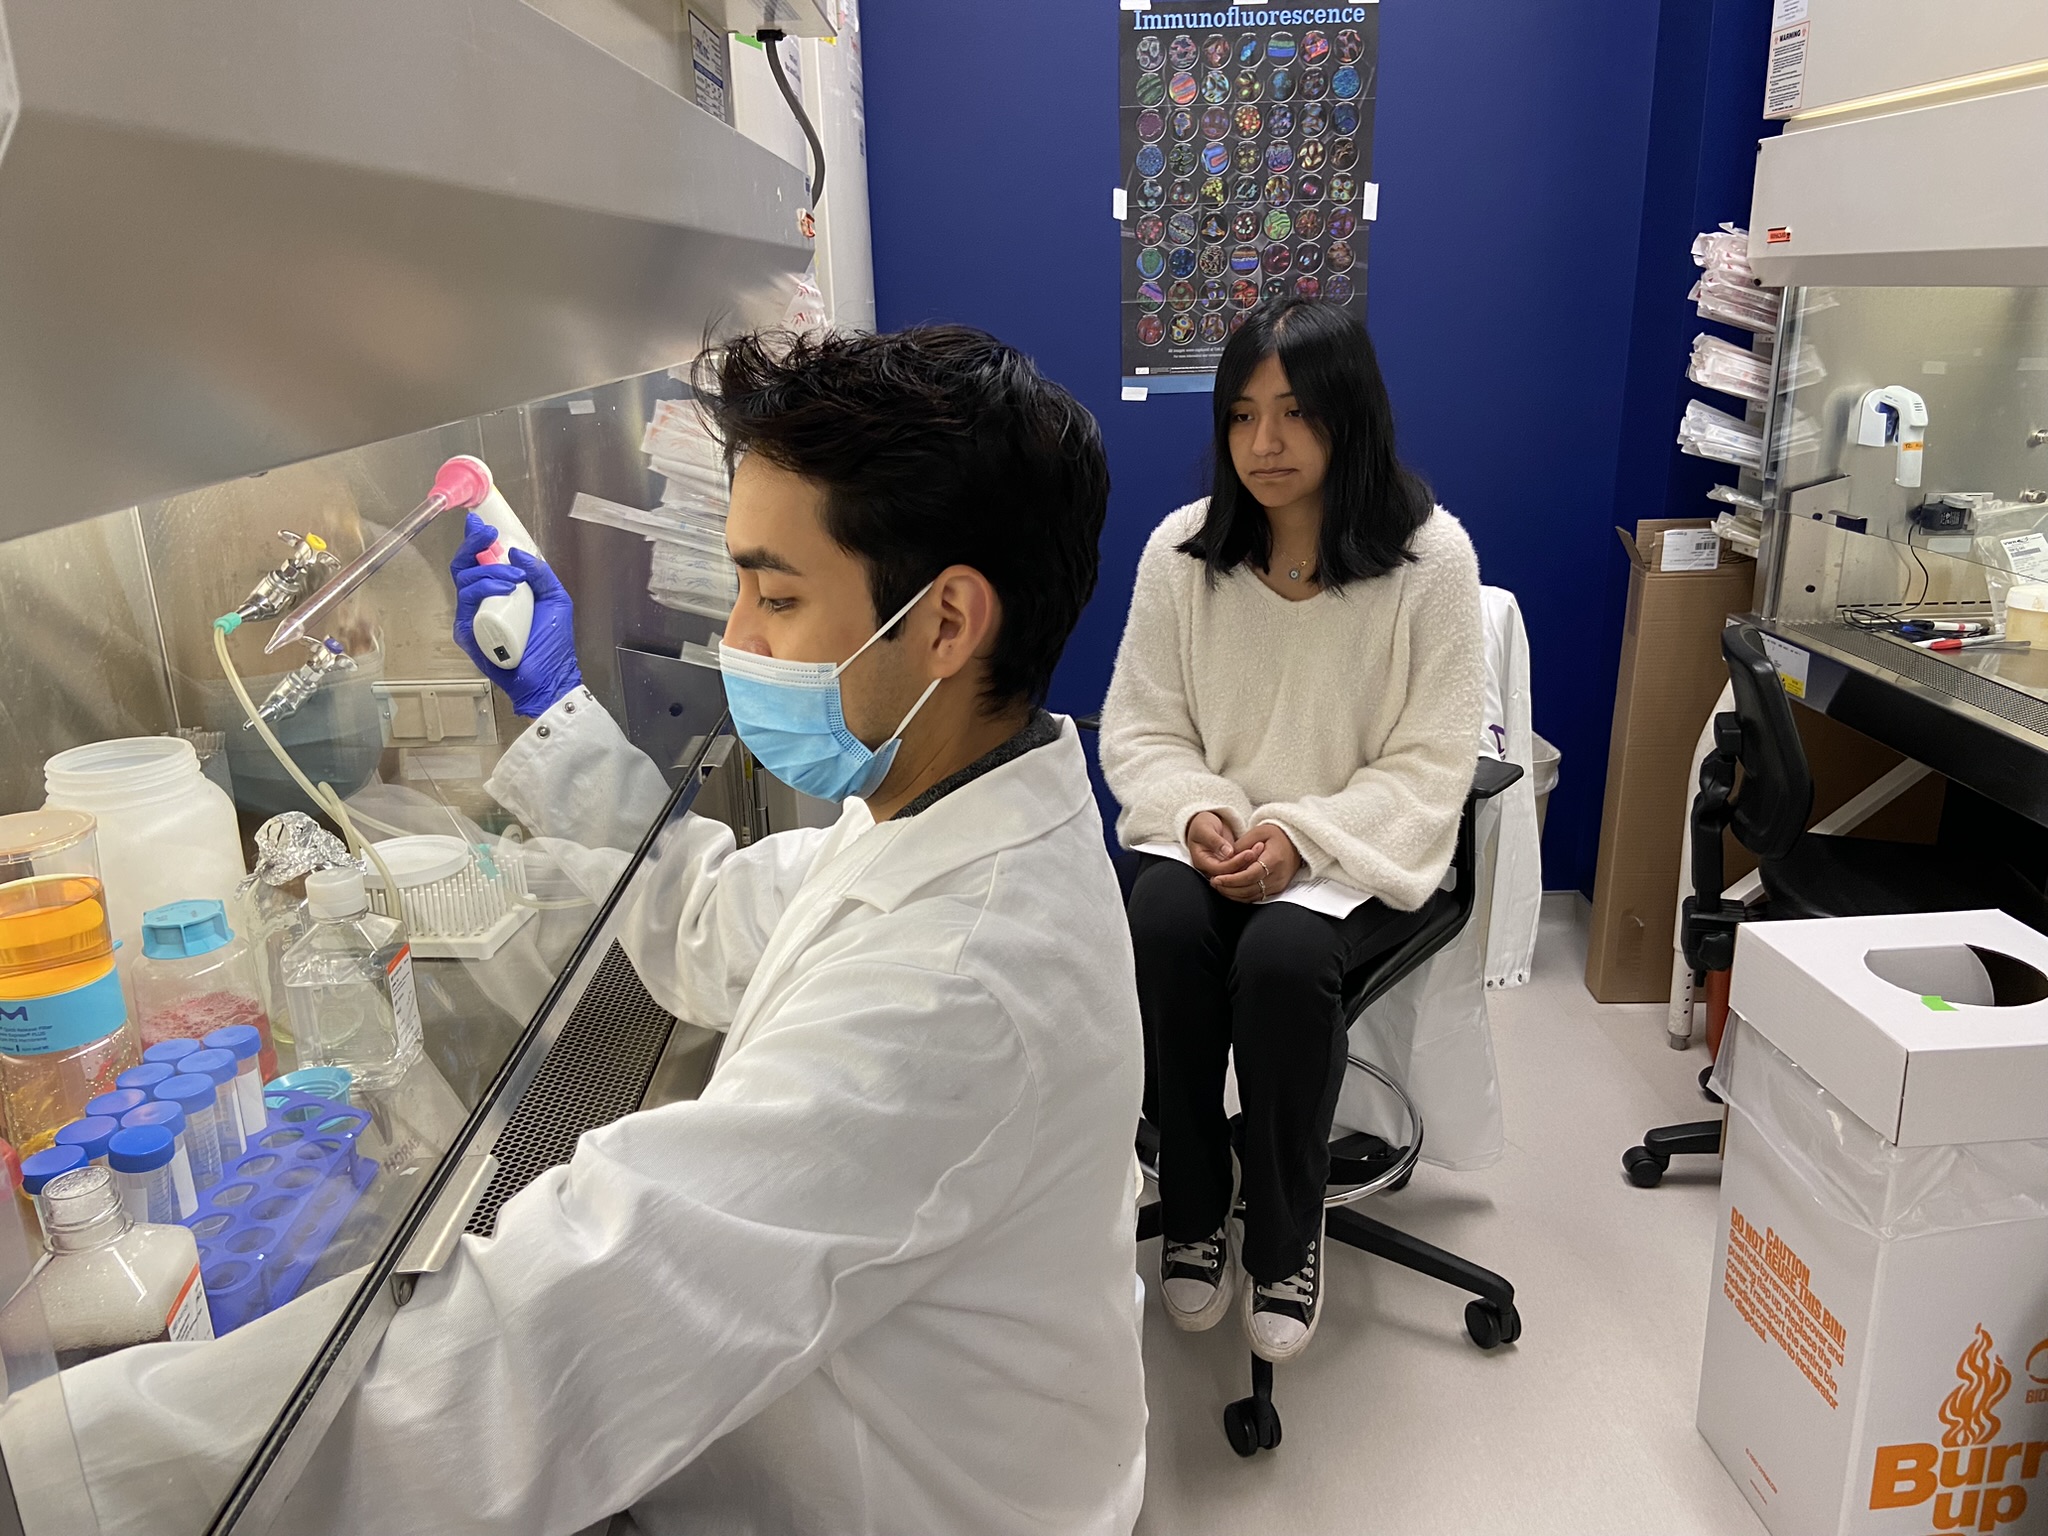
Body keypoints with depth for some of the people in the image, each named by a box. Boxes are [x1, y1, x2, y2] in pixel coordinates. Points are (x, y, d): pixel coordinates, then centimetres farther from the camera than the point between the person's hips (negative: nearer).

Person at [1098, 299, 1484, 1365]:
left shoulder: (1429, 556, -8)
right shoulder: (1180, 550, 0)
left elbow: (1429, 764, -8)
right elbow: (1139, 728, 4)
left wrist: (1302, 835, -21)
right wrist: (1197, 812, -16)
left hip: (1361, 848, -2)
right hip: (1210, 836, 3)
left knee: (1282, 958, -32)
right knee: (1160, 930, -29)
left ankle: (1284, 1234, -5)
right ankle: (1196, 1202, -4)